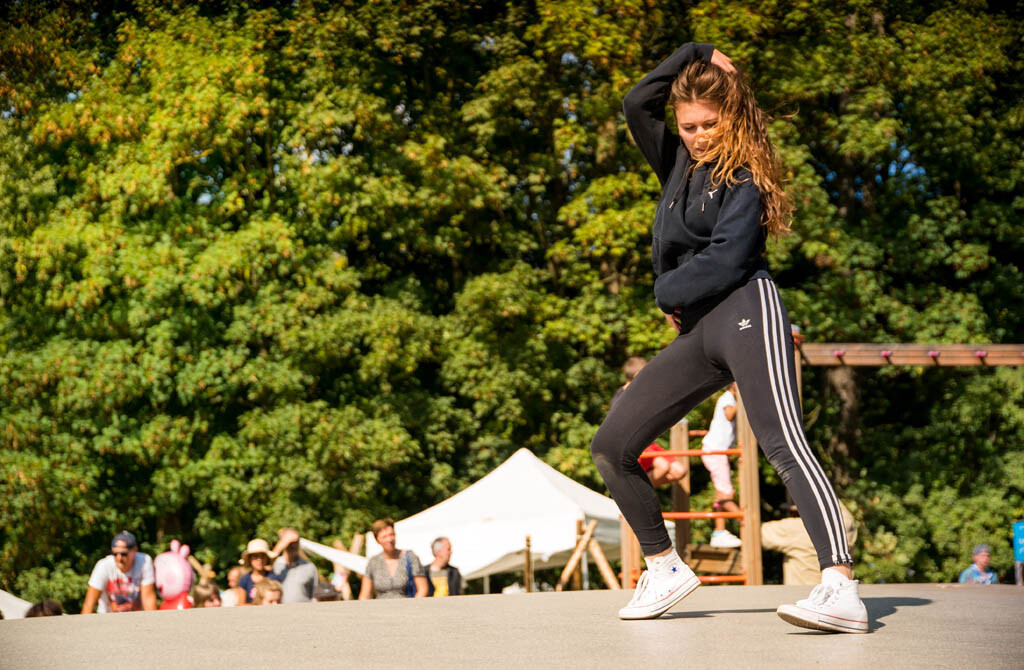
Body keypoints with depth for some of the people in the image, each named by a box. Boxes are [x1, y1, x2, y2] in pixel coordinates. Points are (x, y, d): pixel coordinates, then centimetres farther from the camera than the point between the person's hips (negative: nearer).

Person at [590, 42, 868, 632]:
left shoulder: (745, 181, 0)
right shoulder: (680, 167, 22)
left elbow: (724, 263, -11)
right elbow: (637, 104, 17)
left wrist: (669, 292, 3)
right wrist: (695, 55, 16)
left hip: (746, 312, -8)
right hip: (697, 331, 8)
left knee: (784, 445, -25)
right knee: (611, 450, 4)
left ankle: (842, 589, -39)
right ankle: (666, 568, 17)